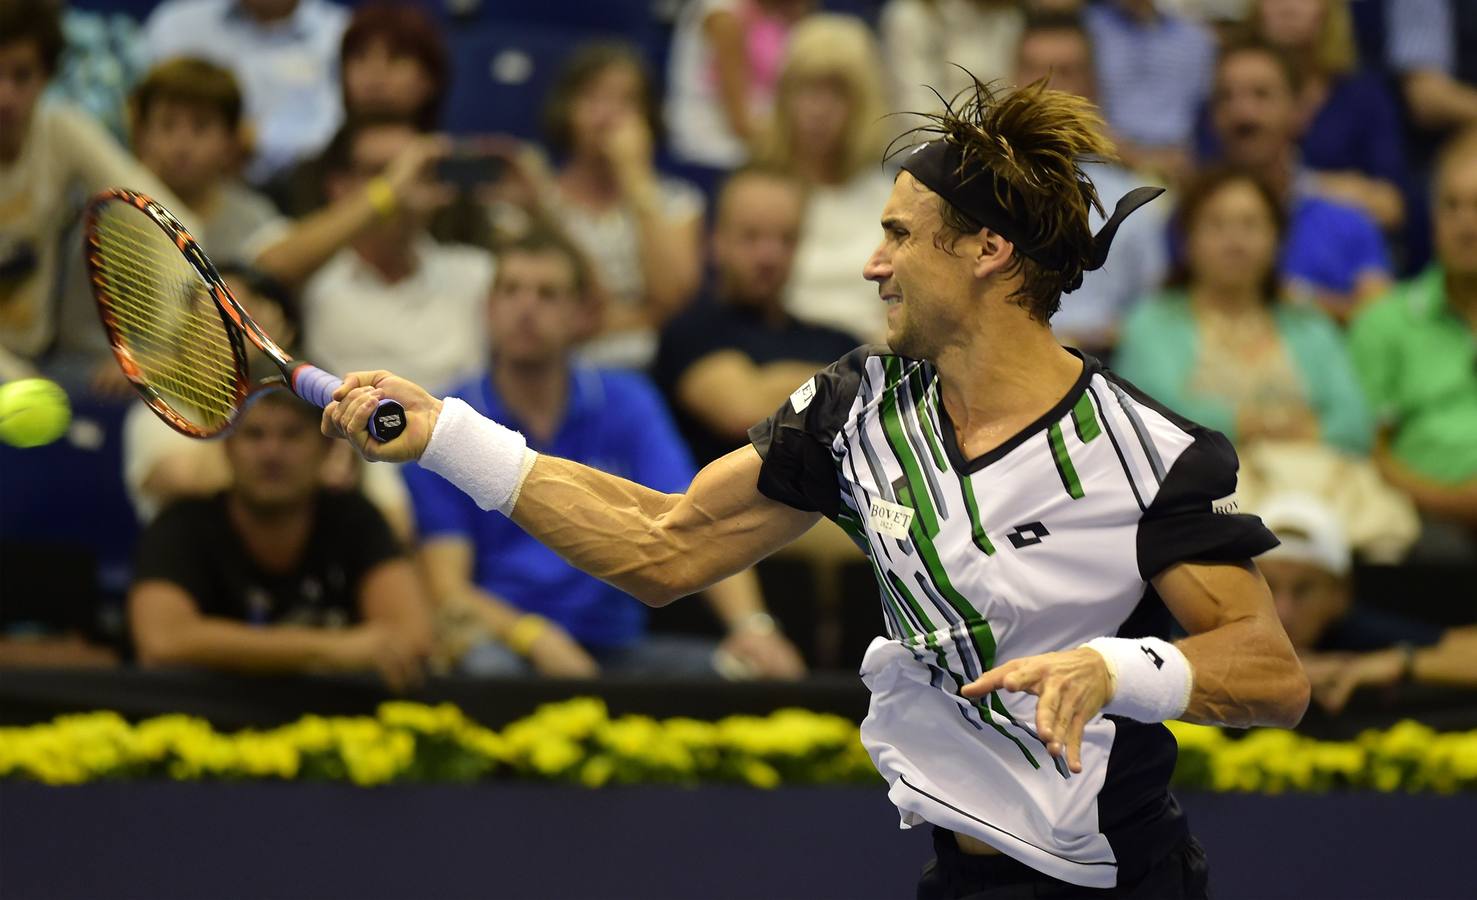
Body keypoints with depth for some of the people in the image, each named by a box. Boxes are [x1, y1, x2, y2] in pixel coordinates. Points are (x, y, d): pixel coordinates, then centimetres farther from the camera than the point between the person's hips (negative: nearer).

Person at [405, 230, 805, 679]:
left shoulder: (627, 403, 8)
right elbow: (447, 586, -6)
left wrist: (751, 624, -24)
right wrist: (535, 637, -26)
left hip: (612, 645, 2)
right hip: (502, 639, -2)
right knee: (488, 669, -38)